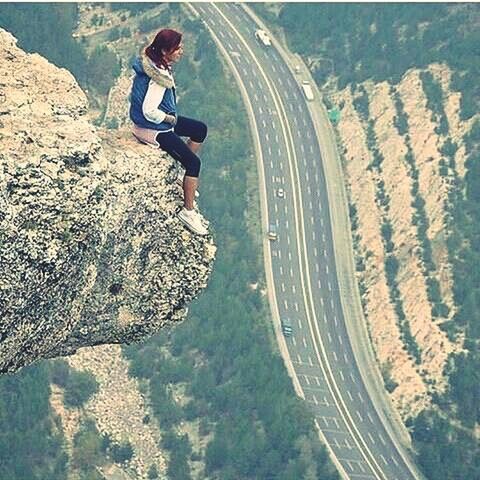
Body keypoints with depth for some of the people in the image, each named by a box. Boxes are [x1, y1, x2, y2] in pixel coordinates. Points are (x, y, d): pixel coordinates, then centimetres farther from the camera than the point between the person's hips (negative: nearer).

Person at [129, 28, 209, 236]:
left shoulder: (153, 63, -2)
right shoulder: (158, 78, -32)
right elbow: (149, 111, -31)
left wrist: (171, 116, 12)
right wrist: (171, 119, -15)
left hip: (162, 119, 10)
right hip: (152, 129, -10)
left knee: (200, 129, 23)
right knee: (193, 162, -11)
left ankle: (186, 179, 31)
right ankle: (188, 212, 0)